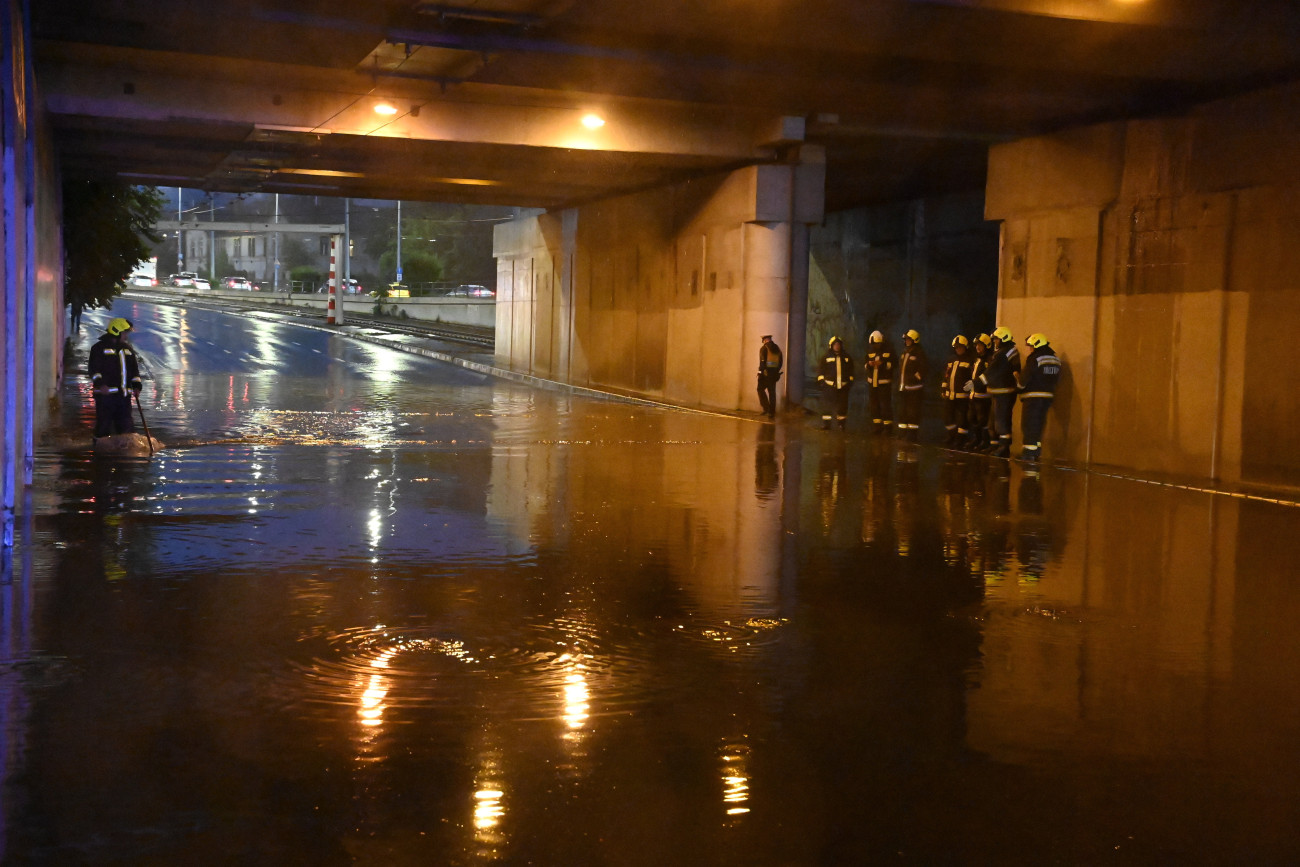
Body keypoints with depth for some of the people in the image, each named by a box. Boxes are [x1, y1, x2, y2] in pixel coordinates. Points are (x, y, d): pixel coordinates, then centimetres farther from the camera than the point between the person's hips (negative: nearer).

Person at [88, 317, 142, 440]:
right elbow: (93, 368, -8)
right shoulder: (100, 347, 0)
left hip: (123, 394, 6)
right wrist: (99, 384, -23)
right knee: (104, 425, -4)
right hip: (105, 393, -6)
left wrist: (136, 386, 7)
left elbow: (134, 369, 21)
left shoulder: (127, 348, 18)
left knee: (126, 425, 7)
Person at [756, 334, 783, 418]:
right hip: (774, 373, 6)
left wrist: (761, 372, -10)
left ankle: (766, 407, -6)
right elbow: (781, 361, 13)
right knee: (772, 392, 8)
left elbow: (762, 361, -14)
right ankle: (772, 412, 8)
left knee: (761, 389, 7)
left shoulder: (764, 348, -7)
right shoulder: (777, 349, 11)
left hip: (765, 373, -5)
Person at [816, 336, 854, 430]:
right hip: (830, 386, -2)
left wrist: (850, 380, 13)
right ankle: (826, 424, -1)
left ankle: (842, 424, 13)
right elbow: (821, 370, 8)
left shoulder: (846, 357, 12)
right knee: (829, 404, -6)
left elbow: (851, 370, 19)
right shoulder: (827, 357, 6)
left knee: (843, 405, 4)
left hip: (843, 386, 2)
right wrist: (821, 380, 0)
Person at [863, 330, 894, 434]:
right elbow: (864, 365, 14)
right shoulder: (870, 352, 11)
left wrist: (882, 363, -20)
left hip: (884, 382, -5)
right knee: (874, 405, 8)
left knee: (885, 404, -8)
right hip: (872, 382, 5)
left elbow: (892, 364, -4)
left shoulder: (888, 352, -2)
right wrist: (869, 364, -10)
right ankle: (877, 425, 15)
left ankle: (887, 426, -4)